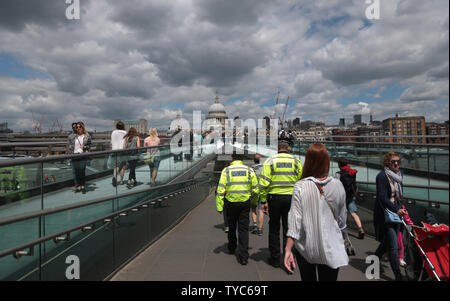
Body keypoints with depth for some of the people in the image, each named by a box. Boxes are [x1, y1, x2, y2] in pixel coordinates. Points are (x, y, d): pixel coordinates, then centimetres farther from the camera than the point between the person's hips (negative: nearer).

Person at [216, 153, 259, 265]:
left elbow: (220, 190, -8)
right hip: (245, 202, 0)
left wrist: (219, 207, -6)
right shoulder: (249, 170, 1)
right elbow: (255, 189, 3)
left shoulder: (226, 170, -3)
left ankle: (232, 248, 39)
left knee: (232, 227, 19)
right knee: (243, 229, 5)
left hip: (231, 203, 0)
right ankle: (243, 256, 1)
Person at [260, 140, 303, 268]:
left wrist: (263, 201, -3)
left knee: (274, 229, 13)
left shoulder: (270, 161, 0)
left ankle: (275, 259, 22)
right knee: (289, 229, 9)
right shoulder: (296, 161, 4)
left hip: (275, 197, -1)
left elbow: (264, 182, -7)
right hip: (291, 198, 1)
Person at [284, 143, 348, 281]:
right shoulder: (337, 185, -8)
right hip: (330, 248, 1)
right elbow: (342, 218, 3)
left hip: (306, 248, -1)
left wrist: (288, 249, -13)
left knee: (308, 278, 19)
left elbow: (295, 219, -17)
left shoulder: (301, 187, -15)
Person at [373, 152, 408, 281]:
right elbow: (383, 198, -19)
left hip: (396, 213, 8)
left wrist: (400, 209, 14)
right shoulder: (382, 176, -13)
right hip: (385, 214, -8)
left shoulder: (398, 175, 11)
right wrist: (396, 210, -23)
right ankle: (398, 275, 2)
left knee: (387, 242, 16)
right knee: (393, 246, -7)